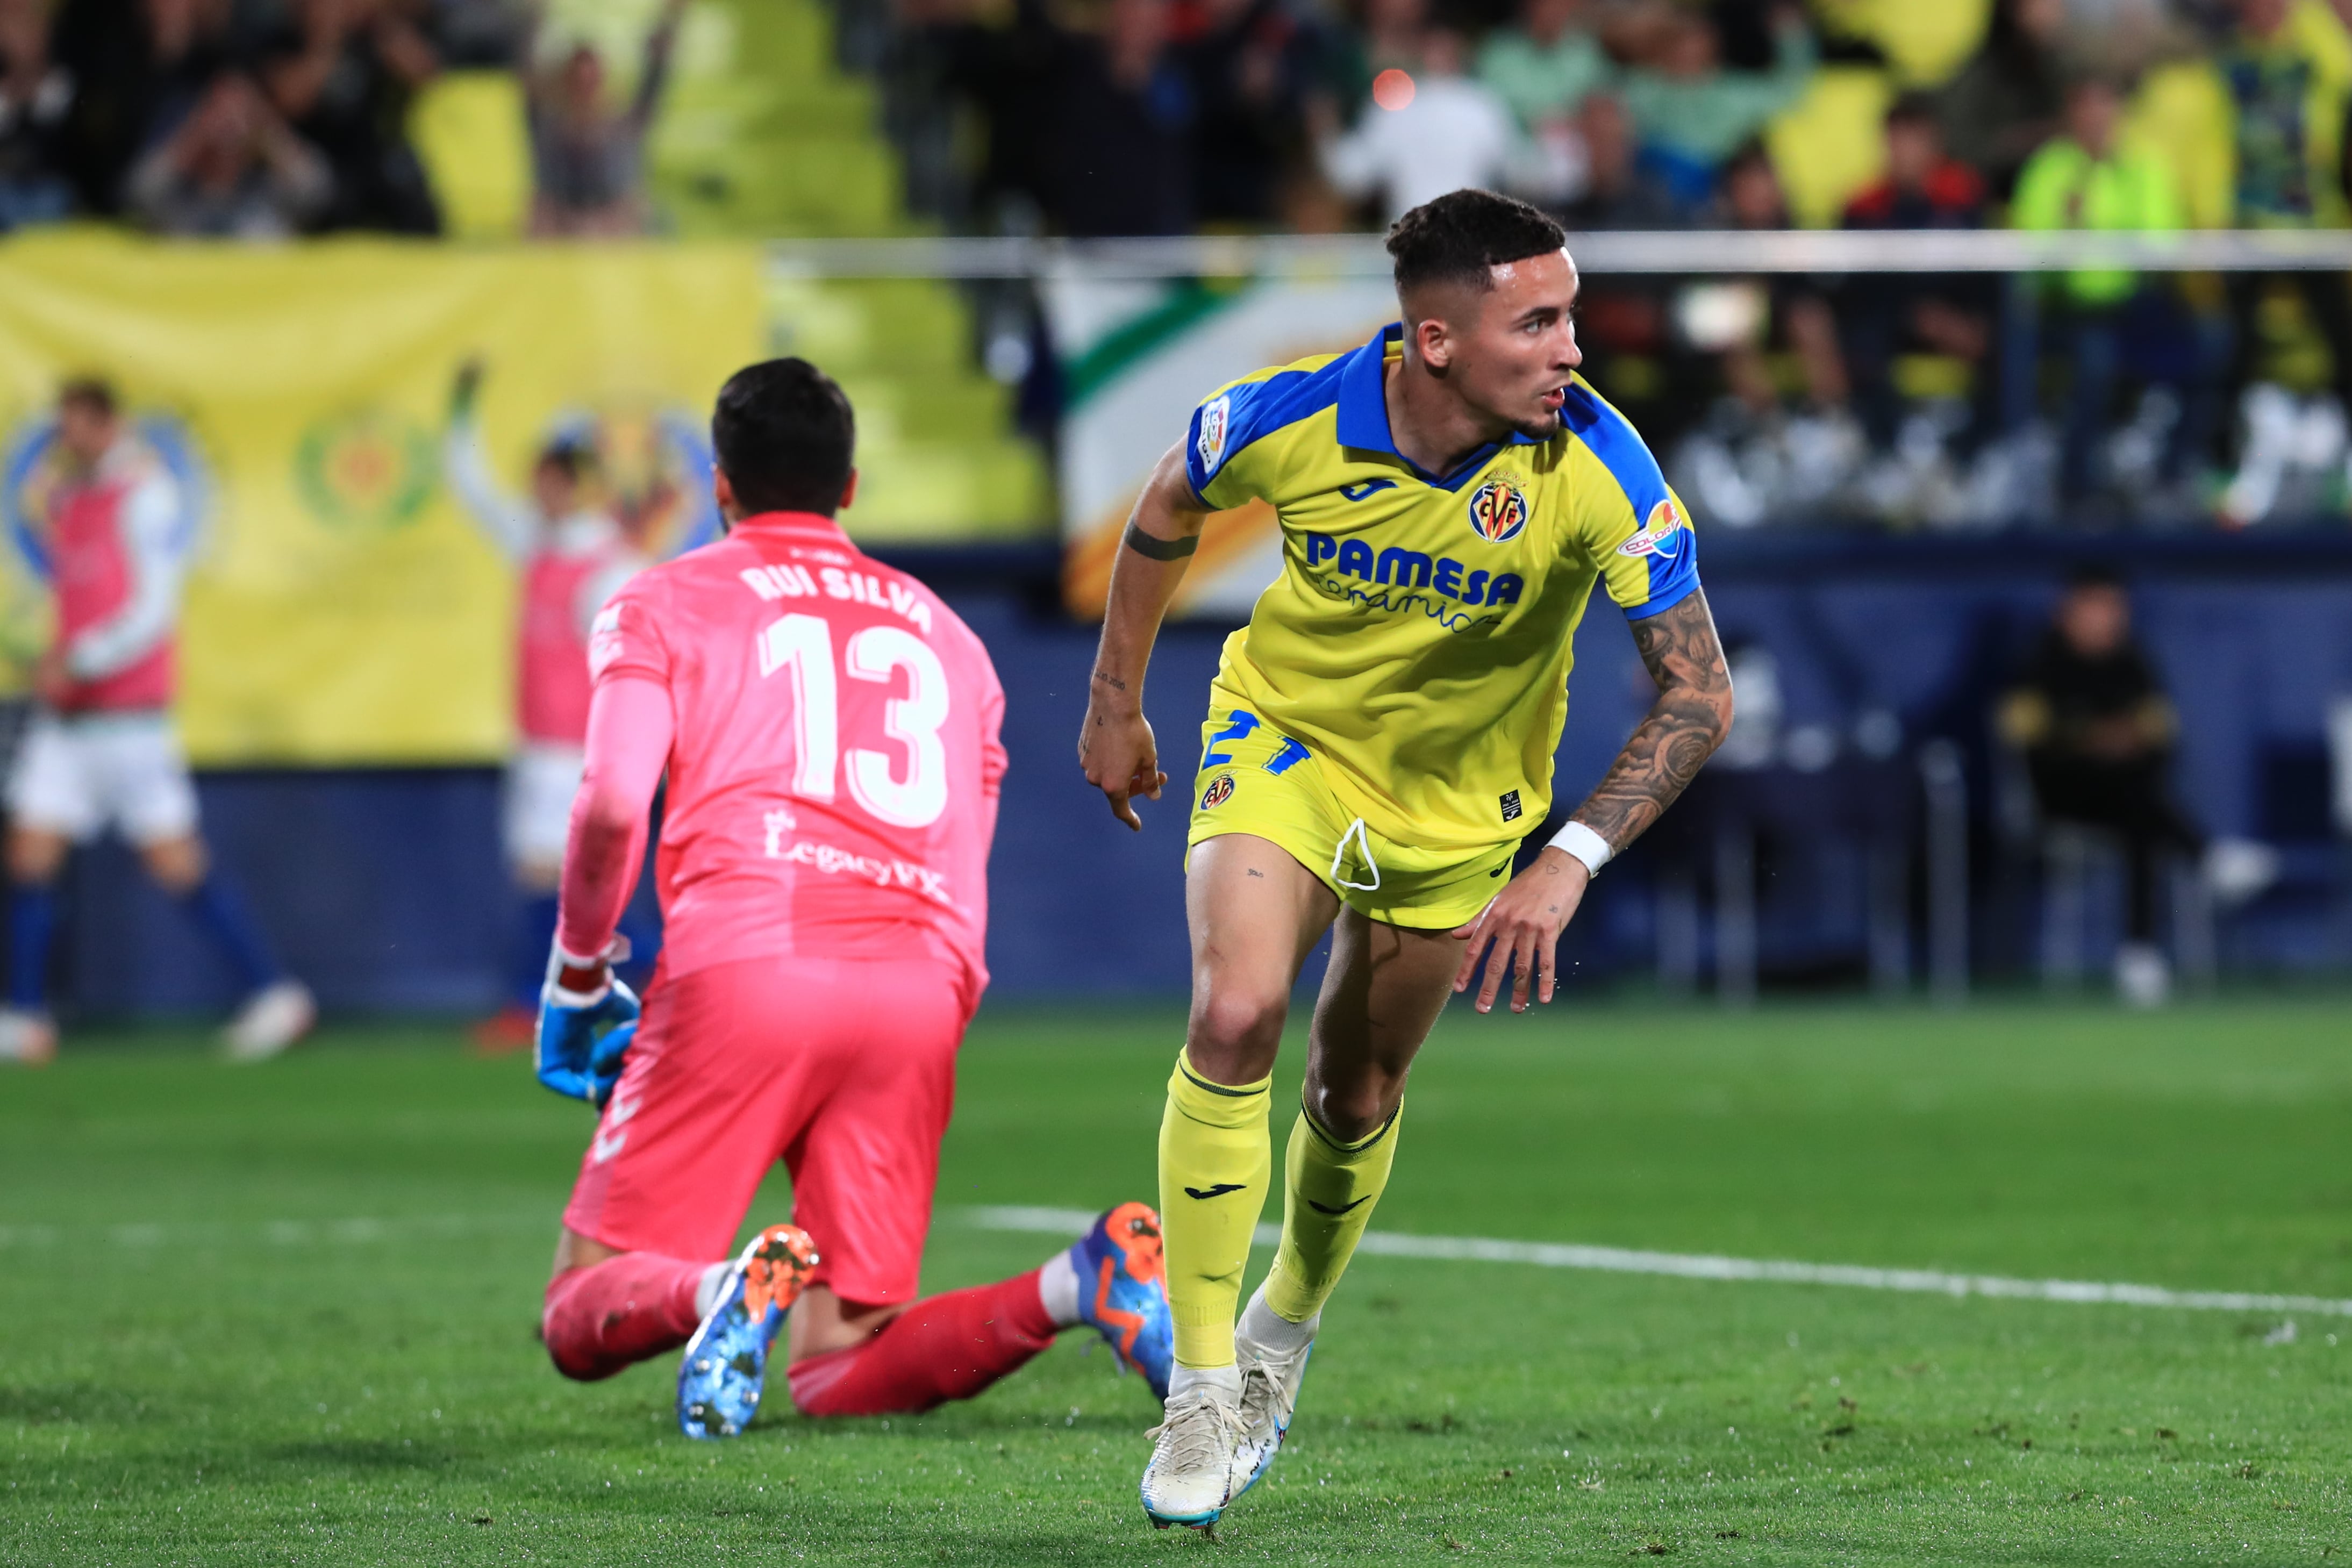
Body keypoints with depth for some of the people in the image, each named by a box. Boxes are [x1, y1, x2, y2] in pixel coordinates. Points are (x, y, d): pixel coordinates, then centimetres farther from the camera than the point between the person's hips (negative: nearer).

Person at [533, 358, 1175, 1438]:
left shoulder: (665, 602, 14)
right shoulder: (940, 628, 29)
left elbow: (614, 801, -3)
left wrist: (577, 976, 10)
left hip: (742, 966, -4)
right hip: (919, 987, 4)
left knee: (585, 1324, 3)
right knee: (839, 1376, 5)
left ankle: (717, 1295, -32)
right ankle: (1084, 1283, -20)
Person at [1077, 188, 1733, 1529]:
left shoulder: (1594, 466, -29)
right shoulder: (1289, 421, -26)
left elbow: (1700, 695, -25)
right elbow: (1168, 513, -1)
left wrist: (1570, 863, -35)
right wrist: (1115, 705, 6)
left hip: (1458, 801, 1)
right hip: (1286, 740, -1)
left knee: (1356, 1098, 12)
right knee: (1236, 1015, -24)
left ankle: (1285, 1331, 43)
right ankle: (1201, 1388, -13)